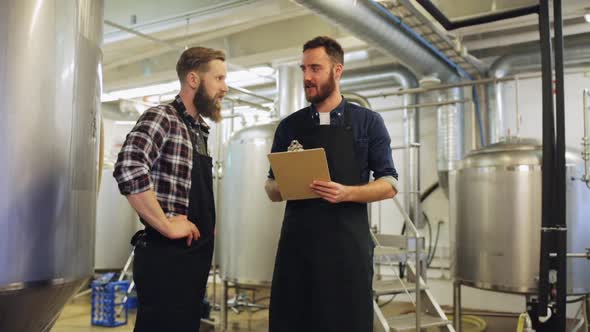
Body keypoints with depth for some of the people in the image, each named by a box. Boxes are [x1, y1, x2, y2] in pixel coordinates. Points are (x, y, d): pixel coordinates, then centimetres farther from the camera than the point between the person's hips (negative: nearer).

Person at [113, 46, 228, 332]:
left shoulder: (198, 129, 15)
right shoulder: (161, 118, -12)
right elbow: (128, 170, -29)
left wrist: (207, 224, 12)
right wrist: (167, 226, -23)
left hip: (195, 254, 9)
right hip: (166, 254, -9)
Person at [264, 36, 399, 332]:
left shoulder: (368, 122, 3)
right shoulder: (289, 127, 10)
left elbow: (389, 184, 1)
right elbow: (272, 188, 14)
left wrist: (347, 193, -17)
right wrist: (279, 187, -10)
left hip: (347, 243, -2)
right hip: (297, 242, 2)